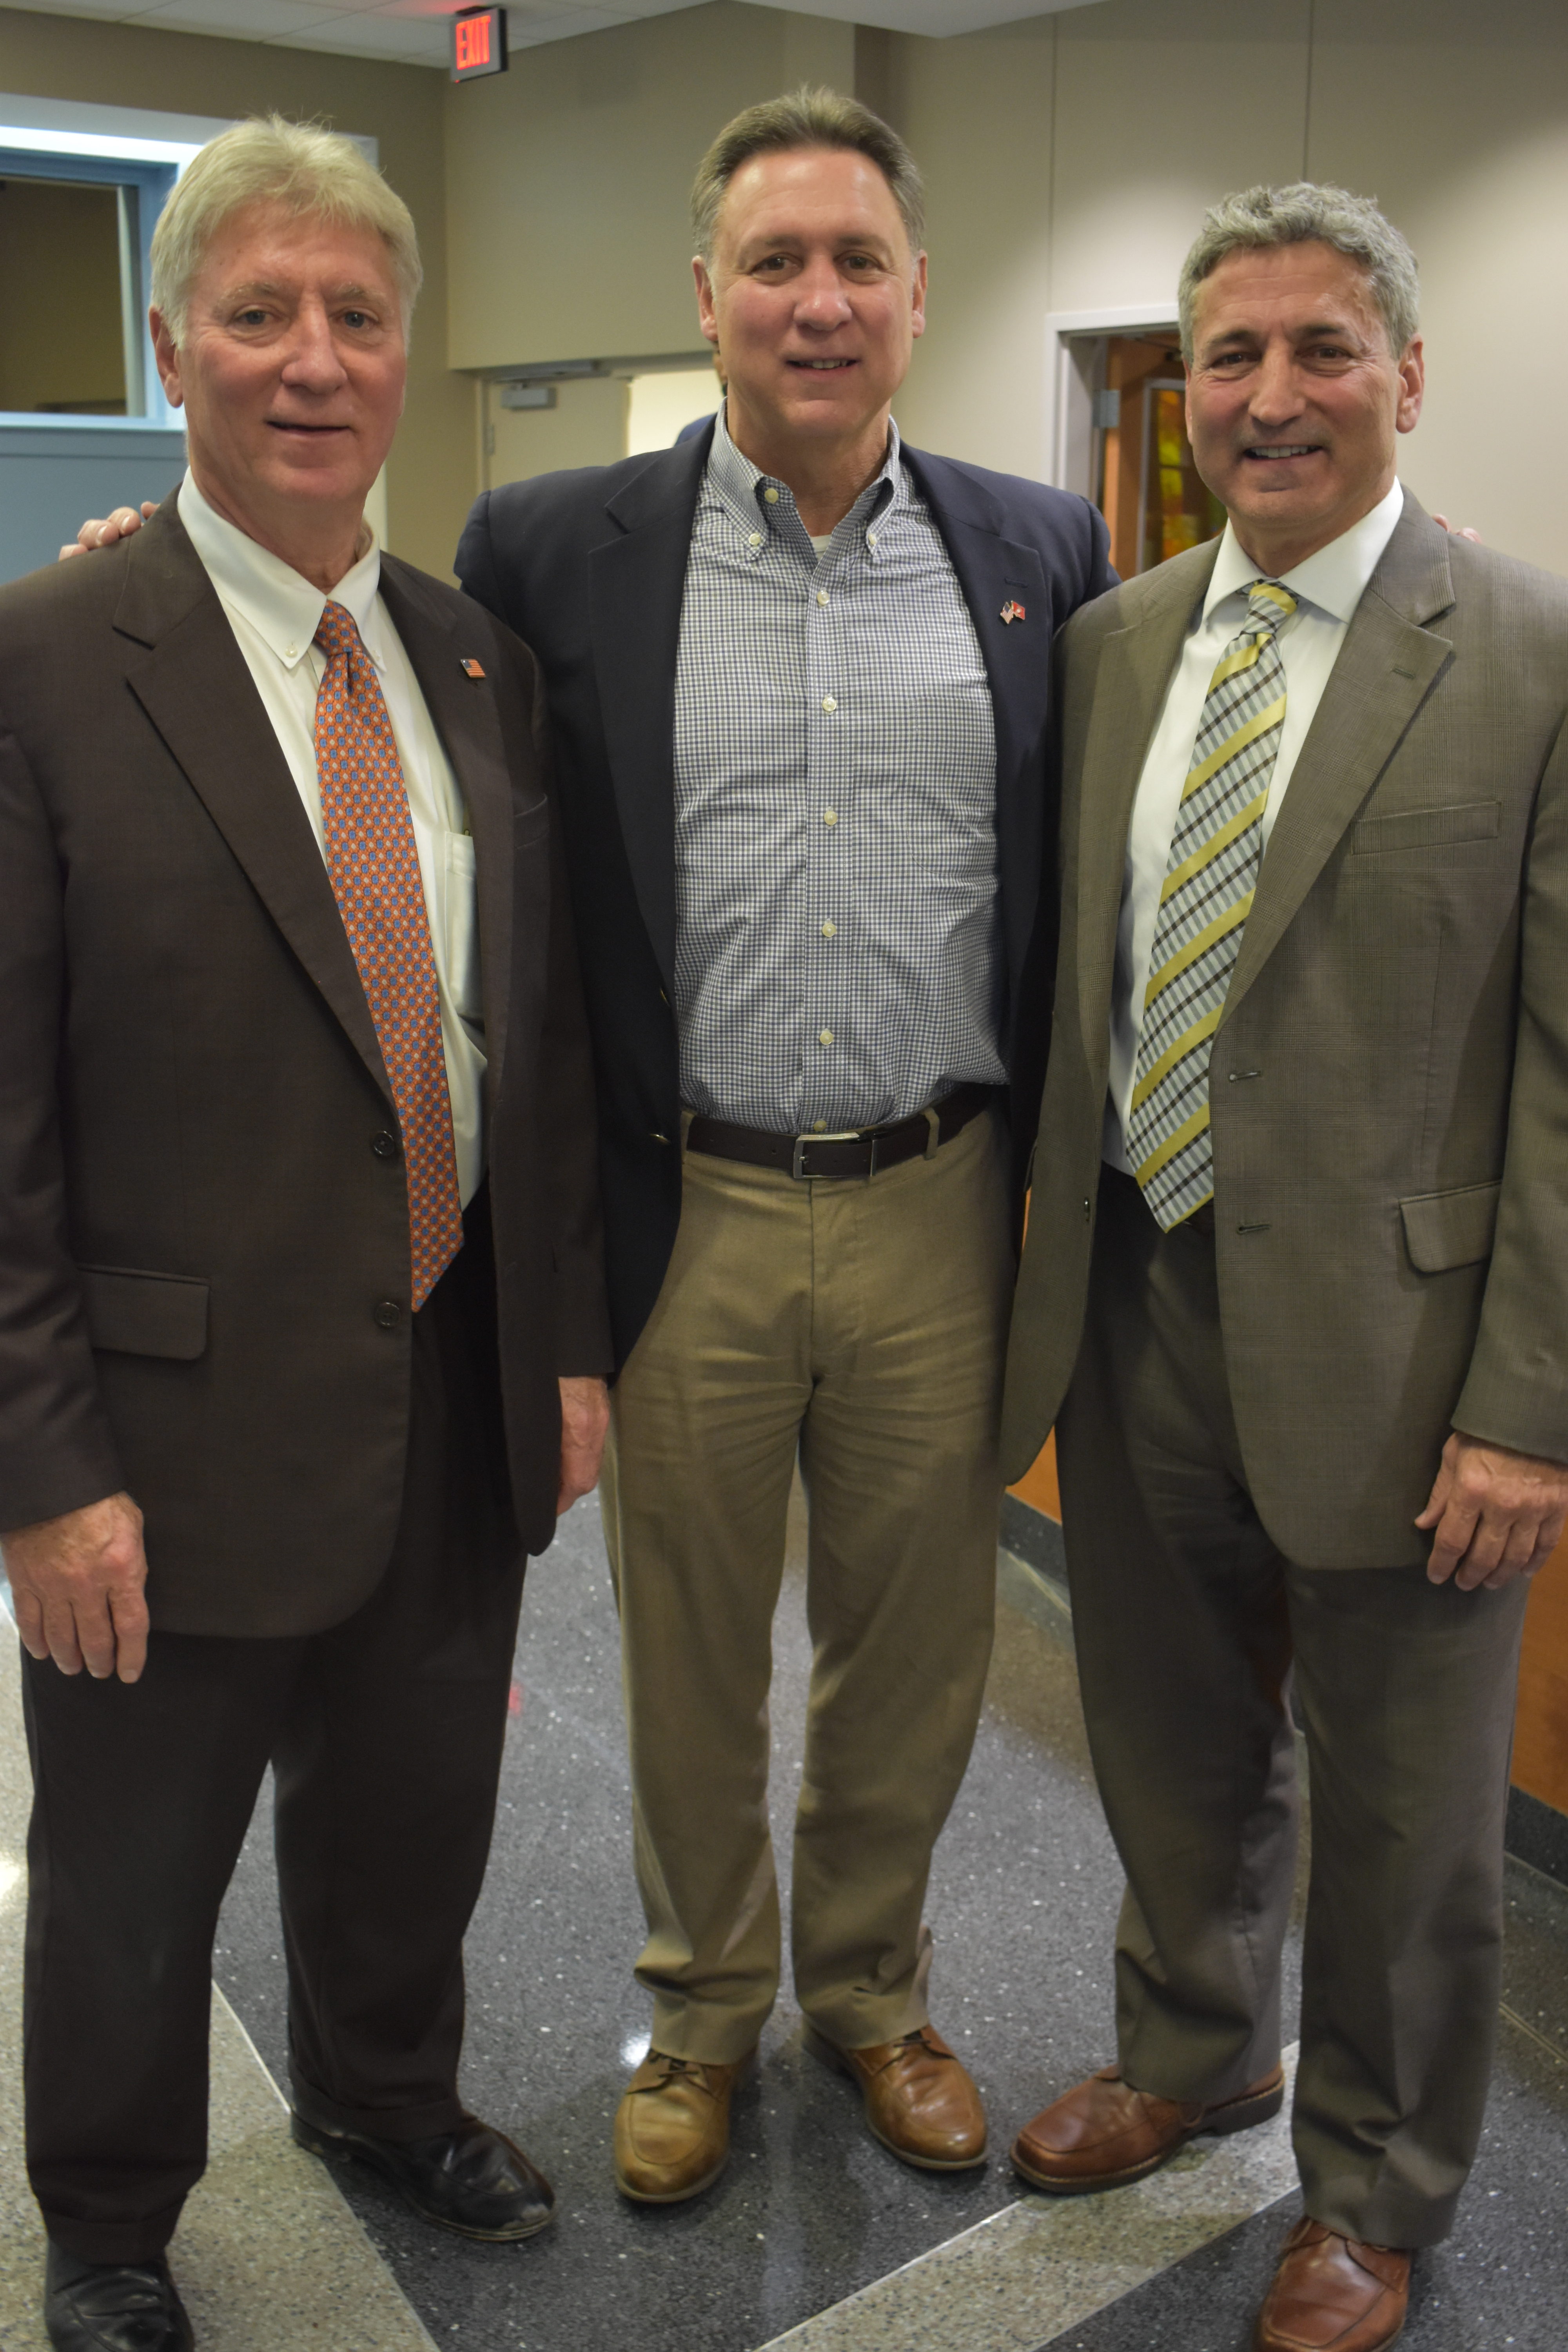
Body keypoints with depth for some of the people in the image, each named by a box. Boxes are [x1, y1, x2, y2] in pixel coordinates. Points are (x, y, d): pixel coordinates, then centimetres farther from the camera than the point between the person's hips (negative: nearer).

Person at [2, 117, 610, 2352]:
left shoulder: (482, 659, 4)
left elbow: (548, 1027, 8)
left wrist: (570, 1337, 7)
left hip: (464, 1398, 5)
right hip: (187, 1424, -4)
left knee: (417, 1817, 24)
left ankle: (386, 2092, 54)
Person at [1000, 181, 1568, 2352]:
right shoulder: (1110, 642, 6)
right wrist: (1055, 1268, 6)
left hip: (1382, 1340, -4)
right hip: (1138, 1300, 5)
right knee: (1172, 1748, 23)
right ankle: (1192, 2052, 50)